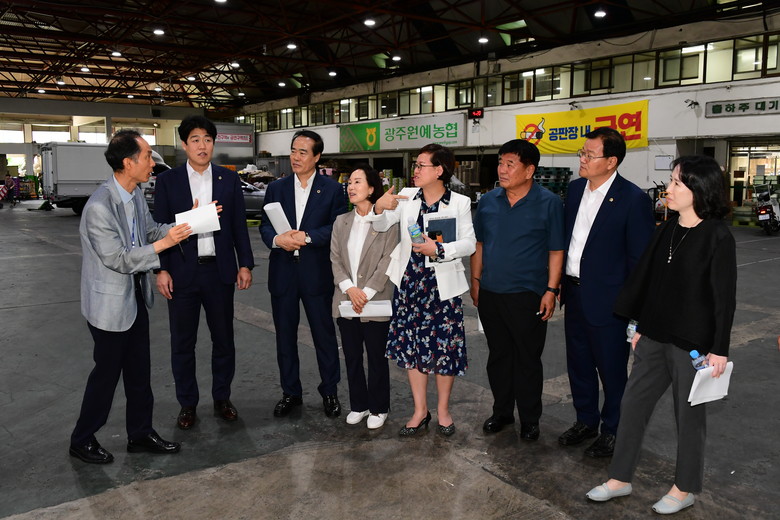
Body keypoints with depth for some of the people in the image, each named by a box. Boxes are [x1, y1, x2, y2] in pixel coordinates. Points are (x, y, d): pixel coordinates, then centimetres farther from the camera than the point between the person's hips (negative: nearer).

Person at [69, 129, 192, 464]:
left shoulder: (135, 195, 0)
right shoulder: (99, 207, -26)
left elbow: (150, 230, 10)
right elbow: (118, 260, -24)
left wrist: (186, 222, -2)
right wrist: (163, 244, -23)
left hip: (135, 296, 8)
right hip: (110, 302, -8)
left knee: (139, 370, 16)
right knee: (107, 372, 7)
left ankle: (140, 434, 31)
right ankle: (82, 440, 28)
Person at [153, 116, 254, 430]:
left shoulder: (229, 180, 4)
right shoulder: (167, 181, 1)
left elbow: (239, 225, 5)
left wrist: (245, 264, 0)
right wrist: (161, 270, -7)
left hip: (220, 271, 1)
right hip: (182, 272, -1)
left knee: (223, 339, 10)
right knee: (182, 342, 7)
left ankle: (222, 398, 28)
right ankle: (187, 404, 23)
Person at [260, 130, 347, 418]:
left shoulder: (332, 189, 0)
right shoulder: (276, 188, 9)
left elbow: (337, 228, -8)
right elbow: (265, 226, 4)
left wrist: (306, 237, -19)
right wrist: (277, 239, -17)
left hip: (317, 273, -3)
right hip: (282, 273, 3)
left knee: (324, 334, 6)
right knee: (285, 335, 12)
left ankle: (329, 392, 23)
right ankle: (290, 392, 27)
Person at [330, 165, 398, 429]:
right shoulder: (341, 222, 8)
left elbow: (387, 262, -11)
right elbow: (335, 259, 4)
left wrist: (366, 293, -16)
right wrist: (349, 289, -11)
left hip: (376, 303, -4)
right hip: (346, 301, 5)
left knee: (377, 358, 7)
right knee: (352, 357, 13)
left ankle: (378, 408, 22)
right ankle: (358, 405, 29)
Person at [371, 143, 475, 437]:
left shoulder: (459, 203, -2)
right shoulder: (407, 199, 5)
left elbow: (469, 244, -5)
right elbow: (381, 226, 1)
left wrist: (439, 249, -20)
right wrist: (380, 207, -20)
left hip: (442, 285, -3)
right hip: (409, 282, 3)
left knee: (444, 347, 4)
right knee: (411, 346, 9)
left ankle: (443, 410, 25)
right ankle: (420, 410, 24)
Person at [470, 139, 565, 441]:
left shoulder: (549, 203, -6)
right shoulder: (488, 201, 6)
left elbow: (556, 251, -5)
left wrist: (551, 290, -10)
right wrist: (476, 281, 9)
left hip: (527, 296, -4)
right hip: (490, 293, 4)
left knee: (528, 359, 6)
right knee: (498, 356, 15)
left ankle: (530, 420, 22)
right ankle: (502, 411, 31)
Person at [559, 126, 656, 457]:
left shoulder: (633, 199, -15)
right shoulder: (575, 189, 5)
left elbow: (640, 258, -12)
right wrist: (558, 284, 11)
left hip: (608, 301, -7)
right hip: (574, 294, 7)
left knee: (611, 369, 9)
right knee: (579, 365, 19)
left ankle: (612, 431, 29)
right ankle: (586, 421, 38)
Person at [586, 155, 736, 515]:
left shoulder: (718, 238, -13)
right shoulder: (667, 230, 5)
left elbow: (725, 297, -12)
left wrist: (719, 349, -13)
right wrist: (641, 327, 13)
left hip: (692, 343, -6)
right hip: (655, 337, 6)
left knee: (689, 415, 10)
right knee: (632, 404, 11)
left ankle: (685, 488, 31)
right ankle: (620, 479, 26)